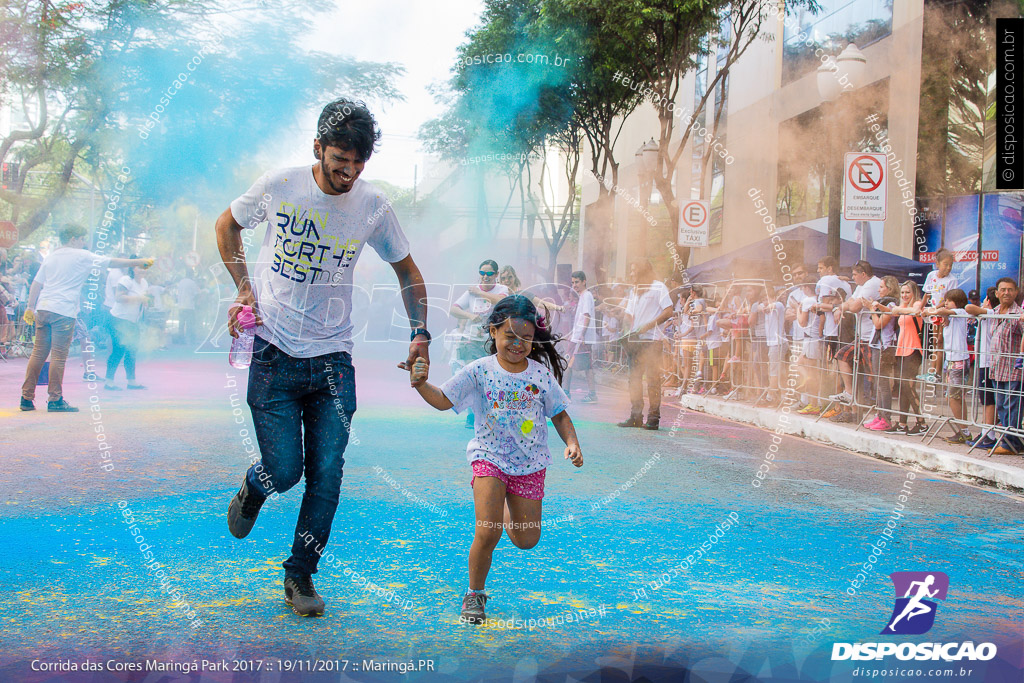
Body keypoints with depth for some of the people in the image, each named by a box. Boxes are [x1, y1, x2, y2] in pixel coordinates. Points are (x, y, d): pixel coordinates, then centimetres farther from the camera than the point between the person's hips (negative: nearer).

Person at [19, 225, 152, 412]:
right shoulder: (81, 256, -1)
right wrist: (139, 262, 11)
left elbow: (36, 283, 16)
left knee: (39, 353, 9)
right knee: (59, 355, -3)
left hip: (43, 308, 7)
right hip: (63, 310, -7)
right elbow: (113, 262, 3)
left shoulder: (51, 256, 17)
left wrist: (31, 307, 18)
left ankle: (27, 397, 8)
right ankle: (55, 400, 0)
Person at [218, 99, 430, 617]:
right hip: (274, 357, -1)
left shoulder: (373, 206, -3)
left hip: (333, 362, 2)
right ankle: (252, 489, 32)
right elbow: (228, 223, 12)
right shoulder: (278, 186, -7)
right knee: (284, 470, -6)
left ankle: (301, 575, 15)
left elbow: (407, 270, 12)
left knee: (326, 474, -3)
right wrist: (243, 286, 0)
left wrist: (420, 332, 0)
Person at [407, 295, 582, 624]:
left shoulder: (542, 374, -2)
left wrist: (572, 443, -9)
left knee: (526, 540, 9)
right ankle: (474, 595, 9)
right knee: (487, 534, -15)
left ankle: (509, 505, 45)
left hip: (530, 464, 3)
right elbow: (443, 399, -9)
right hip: (489, 458, -2)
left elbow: (559, 414, 7)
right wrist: (421, 384, -28)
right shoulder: (479, 371, -7)